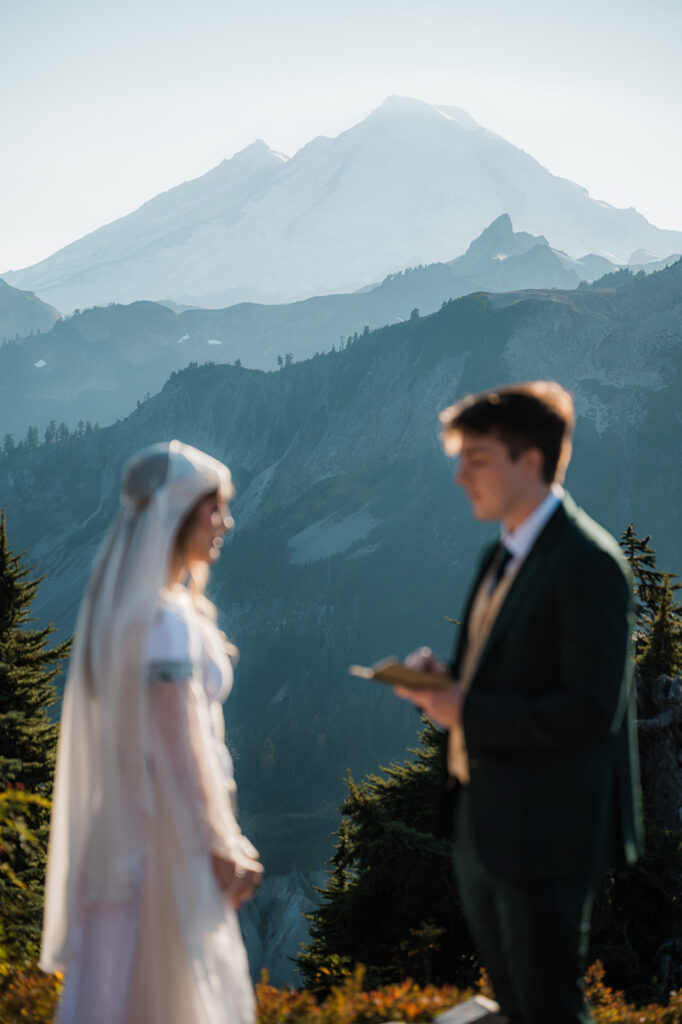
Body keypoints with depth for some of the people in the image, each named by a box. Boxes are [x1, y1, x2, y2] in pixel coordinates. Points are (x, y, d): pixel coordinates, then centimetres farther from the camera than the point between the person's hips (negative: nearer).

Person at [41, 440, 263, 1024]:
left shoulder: (121, 605, 9)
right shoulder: (165, 619, -20)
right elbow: (181, 746, -20)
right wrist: (223, 848, -13)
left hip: (121, 821, 9)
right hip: (168, 829, -9)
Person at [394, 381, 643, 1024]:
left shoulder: (586, 562, -19)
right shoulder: (504, 554, 10)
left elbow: (591, 709, -24)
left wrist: (467, 712, -22)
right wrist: (443, 678, -3)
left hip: (545, 833, -9)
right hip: (486, 826, 9)